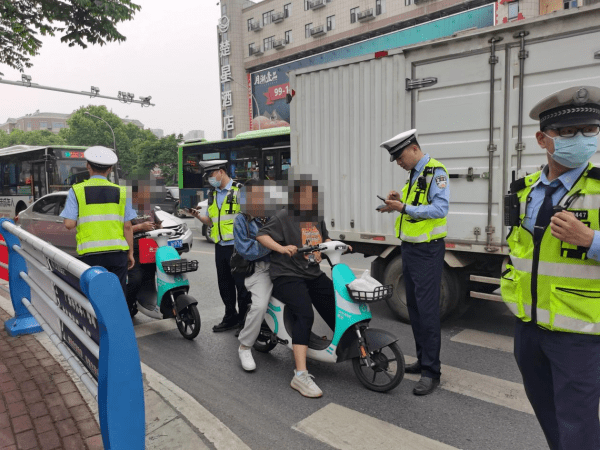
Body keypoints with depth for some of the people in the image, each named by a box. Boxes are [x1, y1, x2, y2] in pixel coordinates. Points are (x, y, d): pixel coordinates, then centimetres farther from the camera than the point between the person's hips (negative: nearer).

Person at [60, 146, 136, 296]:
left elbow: (69, 224, -8)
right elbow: (127, 226, 1)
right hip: (117, 252, 1)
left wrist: (81, 220, 14)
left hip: (90, 254, -1)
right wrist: (130, 253, 9)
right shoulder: (121, 191, 4)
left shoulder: (76, 191, 0)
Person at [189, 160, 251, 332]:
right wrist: (197, 215, 1)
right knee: (225, 285, 14)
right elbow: (210, 220, 19)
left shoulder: (240, 190, -7)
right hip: (220, 246, 7)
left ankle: (245, 321, 13)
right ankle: (231, 317, 29)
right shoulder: (212, 195, 15)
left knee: (242, 284, 1)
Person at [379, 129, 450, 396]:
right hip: (409, 247, 10)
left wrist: (404, 208, -26)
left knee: (427, 309, -6)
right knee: (413, 307, 14)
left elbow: (440, 208, -22)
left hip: (427, 251, -9)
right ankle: (423, 359, 27)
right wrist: (400, 201, 2)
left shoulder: (435, 171, -12)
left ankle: (431, 371, 4)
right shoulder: (413, 174, 16)